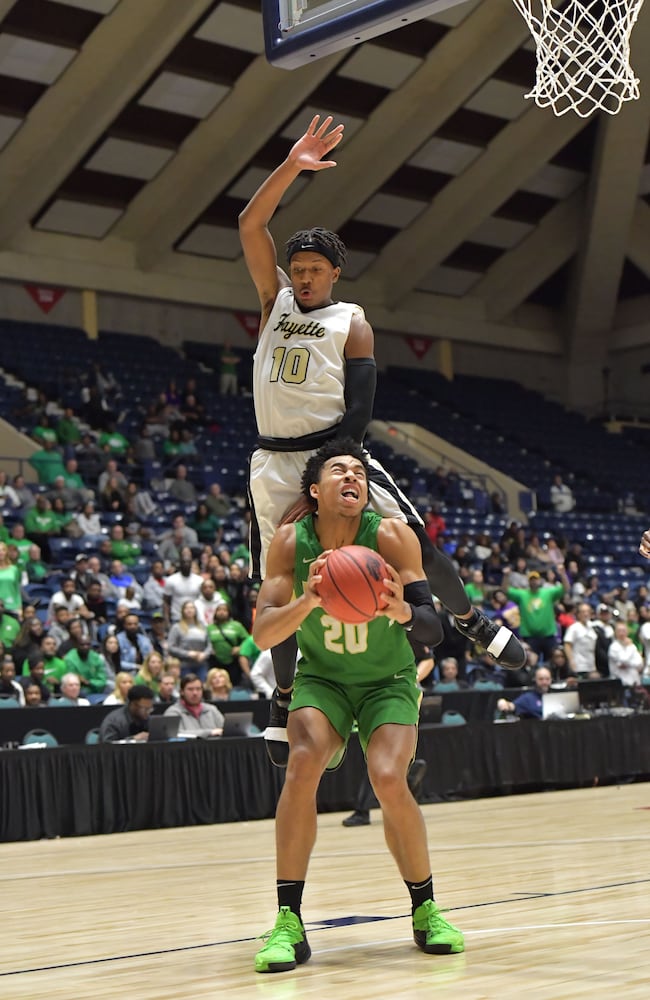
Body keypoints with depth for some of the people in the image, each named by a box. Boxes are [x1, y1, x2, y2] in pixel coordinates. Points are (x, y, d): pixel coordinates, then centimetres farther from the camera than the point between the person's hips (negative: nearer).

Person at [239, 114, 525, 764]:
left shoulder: (351, 324, 2)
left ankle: (470, 621, 18)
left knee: (415, 544, -6)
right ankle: (284, 697, 15)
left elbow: (360, 409, -7)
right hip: (275, 461, 2)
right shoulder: (275, 302, 11)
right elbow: (250, 227, 1)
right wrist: (291, 167, -9)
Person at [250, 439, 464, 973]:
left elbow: (429, 622, -24)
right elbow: (262, 634, -22)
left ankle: (426, 910, 2)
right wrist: (306, 603, -43)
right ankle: (289, 922, -17)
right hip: (322, 677, 1)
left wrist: (403, 612, -49)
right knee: (303, 764, -25)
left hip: (388, 680, -1)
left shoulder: (392, 536, -21)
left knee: (389, 779, -22)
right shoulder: (291, 542, -16)